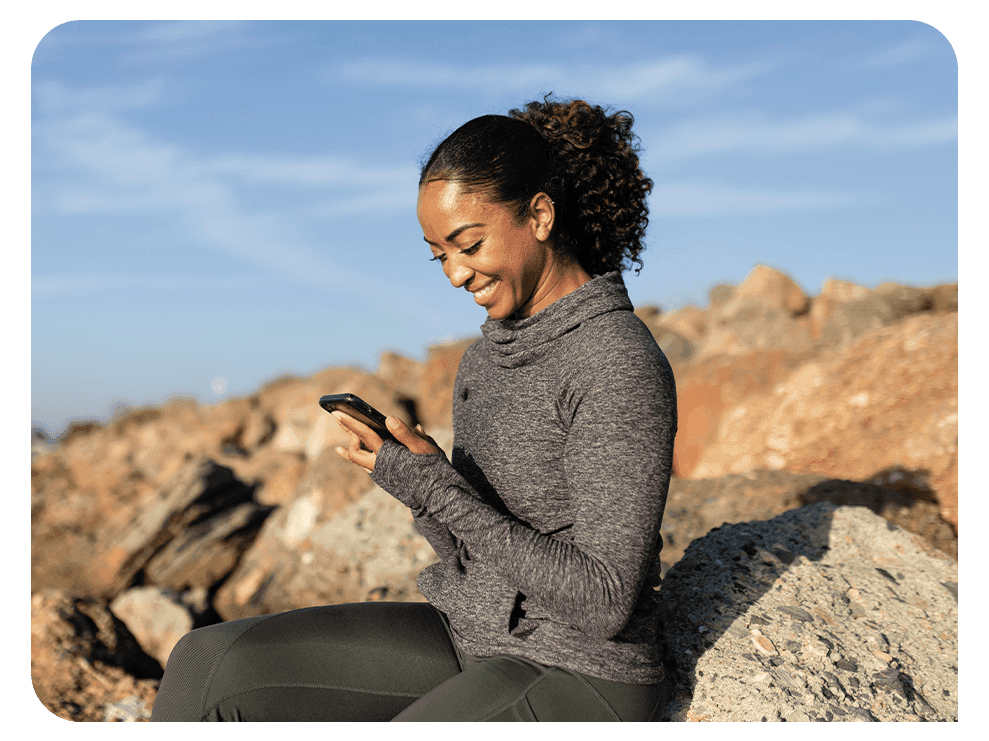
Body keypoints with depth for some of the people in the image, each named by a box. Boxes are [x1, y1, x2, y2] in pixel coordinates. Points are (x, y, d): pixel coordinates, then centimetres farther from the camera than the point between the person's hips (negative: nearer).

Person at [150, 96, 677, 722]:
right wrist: (414, 475, -10)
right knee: (212, 663, -5)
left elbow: (605, 604, -21)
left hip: (580, 678, -8)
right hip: (475, 644, 8)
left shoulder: (621, 366, -19)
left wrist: (437, 488, -23)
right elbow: (470, 553, 11)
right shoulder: (486, 360, 7)